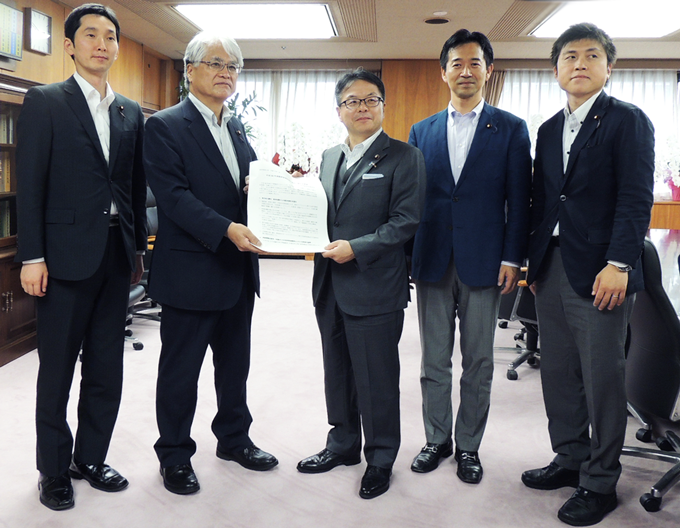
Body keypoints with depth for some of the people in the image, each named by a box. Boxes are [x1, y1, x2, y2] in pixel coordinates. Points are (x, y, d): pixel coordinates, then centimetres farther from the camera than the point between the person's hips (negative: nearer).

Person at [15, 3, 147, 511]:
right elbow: (30, 185, -6)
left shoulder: (131, 112, 13)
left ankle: (91, 457, 27)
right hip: (67, 254, -4)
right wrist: (32, 257, -11)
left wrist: (138, 249, 11)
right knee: (57, 369, 6)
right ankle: (54, 469, 21)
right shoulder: (44, 102, -1)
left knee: (107, 369, 12)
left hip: (116, 255, 5)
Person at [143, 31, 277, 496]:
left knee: (235, 363, 19)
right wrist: (225, 229, -29)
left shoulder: (237, 128, 15)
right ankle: (175, 455, 24)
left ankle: (234, 438, 37)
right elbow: (173, 195, -19)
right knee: (181, 367, 7)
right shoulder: (166, 126, -8)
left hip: (239, 268, 7)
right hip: (191, 269, -7)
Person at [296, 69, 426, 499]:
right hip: (331, 285, 6)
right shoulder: (329, 157, 15)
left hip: (375, 288, -6)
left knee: (377, 379, 4)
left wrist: (357, 248, -21)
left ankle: (380, 459, 22)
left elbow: (405, 221, -13)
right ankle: (343, 444, 35)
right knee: (338, 372, 17)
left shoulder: (404, 157, -5)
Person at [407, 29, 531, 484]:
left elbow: (519, 200, 0)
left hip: (483, 263, -2)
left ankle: (469, 446, 23)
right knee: (434, 360, 11)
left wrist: (512, 259, -7)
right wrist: (406, 256, 3)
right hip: (432, 260, 2)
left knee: (478, 363, 8)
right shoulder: (422, 132, 10)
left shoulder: (511, 129, 3)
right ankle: (437, 439, 27)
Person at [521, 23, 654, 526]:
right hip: (551, 270, 6)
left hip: (599, 272, -6)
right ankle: (570, 460, 28)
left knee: (602, 379, 1)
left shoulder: (628, 121, -2)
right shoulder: (549, 130, 17)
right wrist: (534, 262, 13)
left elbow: (636, 198, -10)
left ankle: (600, 483, 15)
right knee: (558, 373, 12)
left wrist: (618, 264, -19)